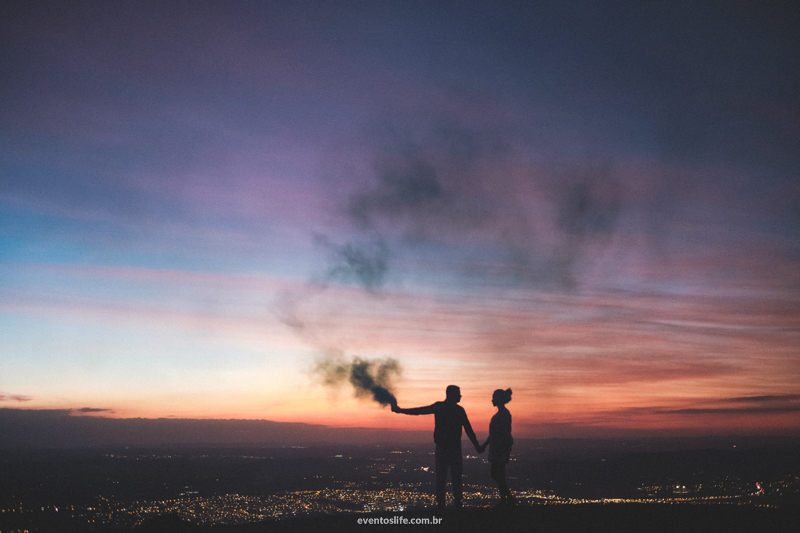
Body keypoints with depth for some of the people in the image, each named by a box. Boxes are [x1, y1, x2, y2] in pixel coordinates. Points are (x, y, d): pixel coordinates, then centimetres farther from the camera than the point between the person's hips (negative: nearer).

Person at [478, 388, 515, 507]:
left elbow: (505, 434, -21)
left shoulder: (504, 414, -15)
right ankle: (510, 499, 17)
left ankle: (504, 501, 2)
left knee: (498, 476, -5)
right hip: (497, 449, 10)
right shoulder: (499, 413, 15)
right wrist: (484, 445, 23)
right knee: (496, 475, 12)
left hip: (501, 448, -10)